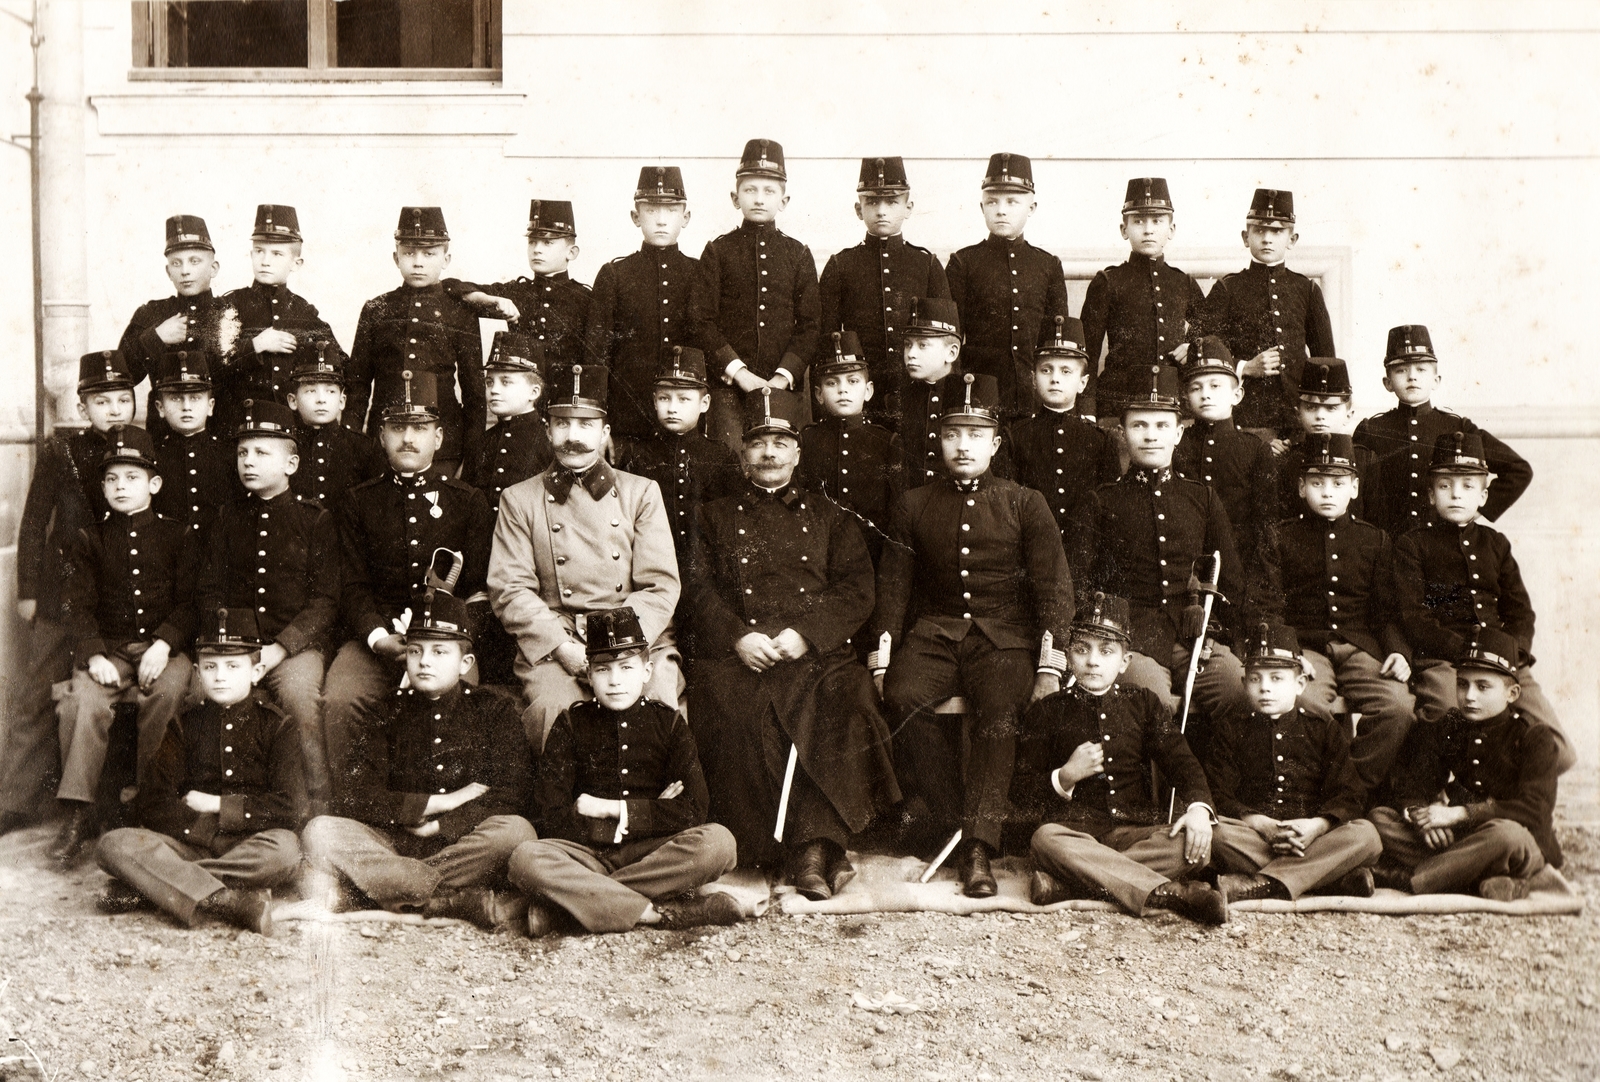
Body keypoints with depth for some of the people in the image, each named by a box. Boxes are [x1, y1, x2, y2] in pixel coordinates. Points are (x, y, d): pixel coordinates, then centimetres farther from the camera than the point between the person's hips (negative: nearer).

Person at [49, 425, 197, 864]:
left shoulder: (175, 537, 9)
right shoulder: (90, 540, 11)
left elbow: (189, 602, 3)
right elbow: (77, 605, 4)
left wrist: (165, 645, -15)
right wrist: (93, 655, -14)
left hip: (162, 646, -1)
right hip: (108, 648, 1)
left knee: (169, 689, -34)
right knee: (84, 699, -30)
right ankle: (79, 814, -25)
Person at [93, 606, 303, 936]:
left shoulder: (276, 726, 4)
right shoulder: (186, 725, 12)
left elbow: (287, 809, -8)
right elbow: (152, 807, 3)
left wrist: (215, 804, -5)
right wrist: (203, 821, -11)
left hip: (249, 847, -2)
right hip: (190, 843, 2)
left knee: (285, 849, -37)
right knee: (115, 844, -23)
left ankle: (144, 886, -27)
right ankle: (230, 902, -37)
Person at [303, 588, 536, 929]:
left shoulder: (494, 708, 8)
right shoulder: (391, 712, 12)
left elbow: (512, 798, -4)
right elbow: (352, 800, -1)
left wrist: (438, 825, -13)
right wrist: (438, 802, -9)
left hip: (467, 844, -2)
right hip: (395, 843, 2)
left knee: (516, 831, -33)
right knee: (320, 831, -24)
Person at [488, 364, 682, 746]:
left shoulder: (641, 492, 14)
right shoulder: (518, 500, 12)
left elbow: (660, 587, 6)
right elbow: (509, 590, 3)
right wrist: (564, 647, -11)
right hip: (551, 645, -1)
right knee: (555, 710, -30)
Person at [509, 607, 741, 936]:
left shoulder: (668, 722, 6)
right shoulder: (571, 723, 5)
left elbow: (693, 812, -4)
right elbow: (552, 819, -5)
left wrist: (613, 809, -7)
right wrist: (651, 813, -8)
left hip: (654, 852, 1)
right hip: (588, 854, -1)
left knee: (718, 841, -29)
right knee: (525, 859, -31)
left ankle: (569, 898, -27)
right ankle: (659, 914, -31)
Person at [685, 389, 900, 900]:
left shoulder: (831, 518, 21)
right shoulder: (715, 517, 22)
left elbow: (857, 591, 9)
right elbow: (698, 590, 10)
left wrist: (805, 634, -8)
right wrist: (738, 636, -9)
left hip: (817, 653, 0)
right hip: (736, 656, 0)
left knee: (845, 702, -33)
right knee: (736, 711, -33)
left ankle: (814, 843, -34)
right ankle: (817, 845, -28)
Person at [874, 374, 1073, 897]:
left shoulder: (1025, 504, 8)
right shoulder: (914, 506, 13)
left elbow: (1054, 584, 2)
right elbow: (893, 584, 11)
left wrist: (1050, 666, -9)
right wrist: (882, 661, -1)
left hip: (1005, 638, -2)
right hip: (934, 634, 2)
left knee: (1000, 710, -32)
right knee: (904, 699, -29)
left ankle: (978, 844, -27)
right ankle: (943, 808, -10)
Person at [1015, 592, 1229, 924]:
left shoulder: (1145, 704, 15)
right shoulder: (1046, 712, 9)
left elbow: (1181, 763, 5)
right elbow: (1021, 795, 6)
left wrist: (1198, 807, -16)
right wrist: (1065, 776, -13)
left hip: (1136, 830, 2)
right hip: (1075, 830, -2)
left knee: (1196, 848, -28)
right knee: (1046, 839, -37)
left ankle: (1064, 884, -35)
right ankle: (1170, 892, -39)